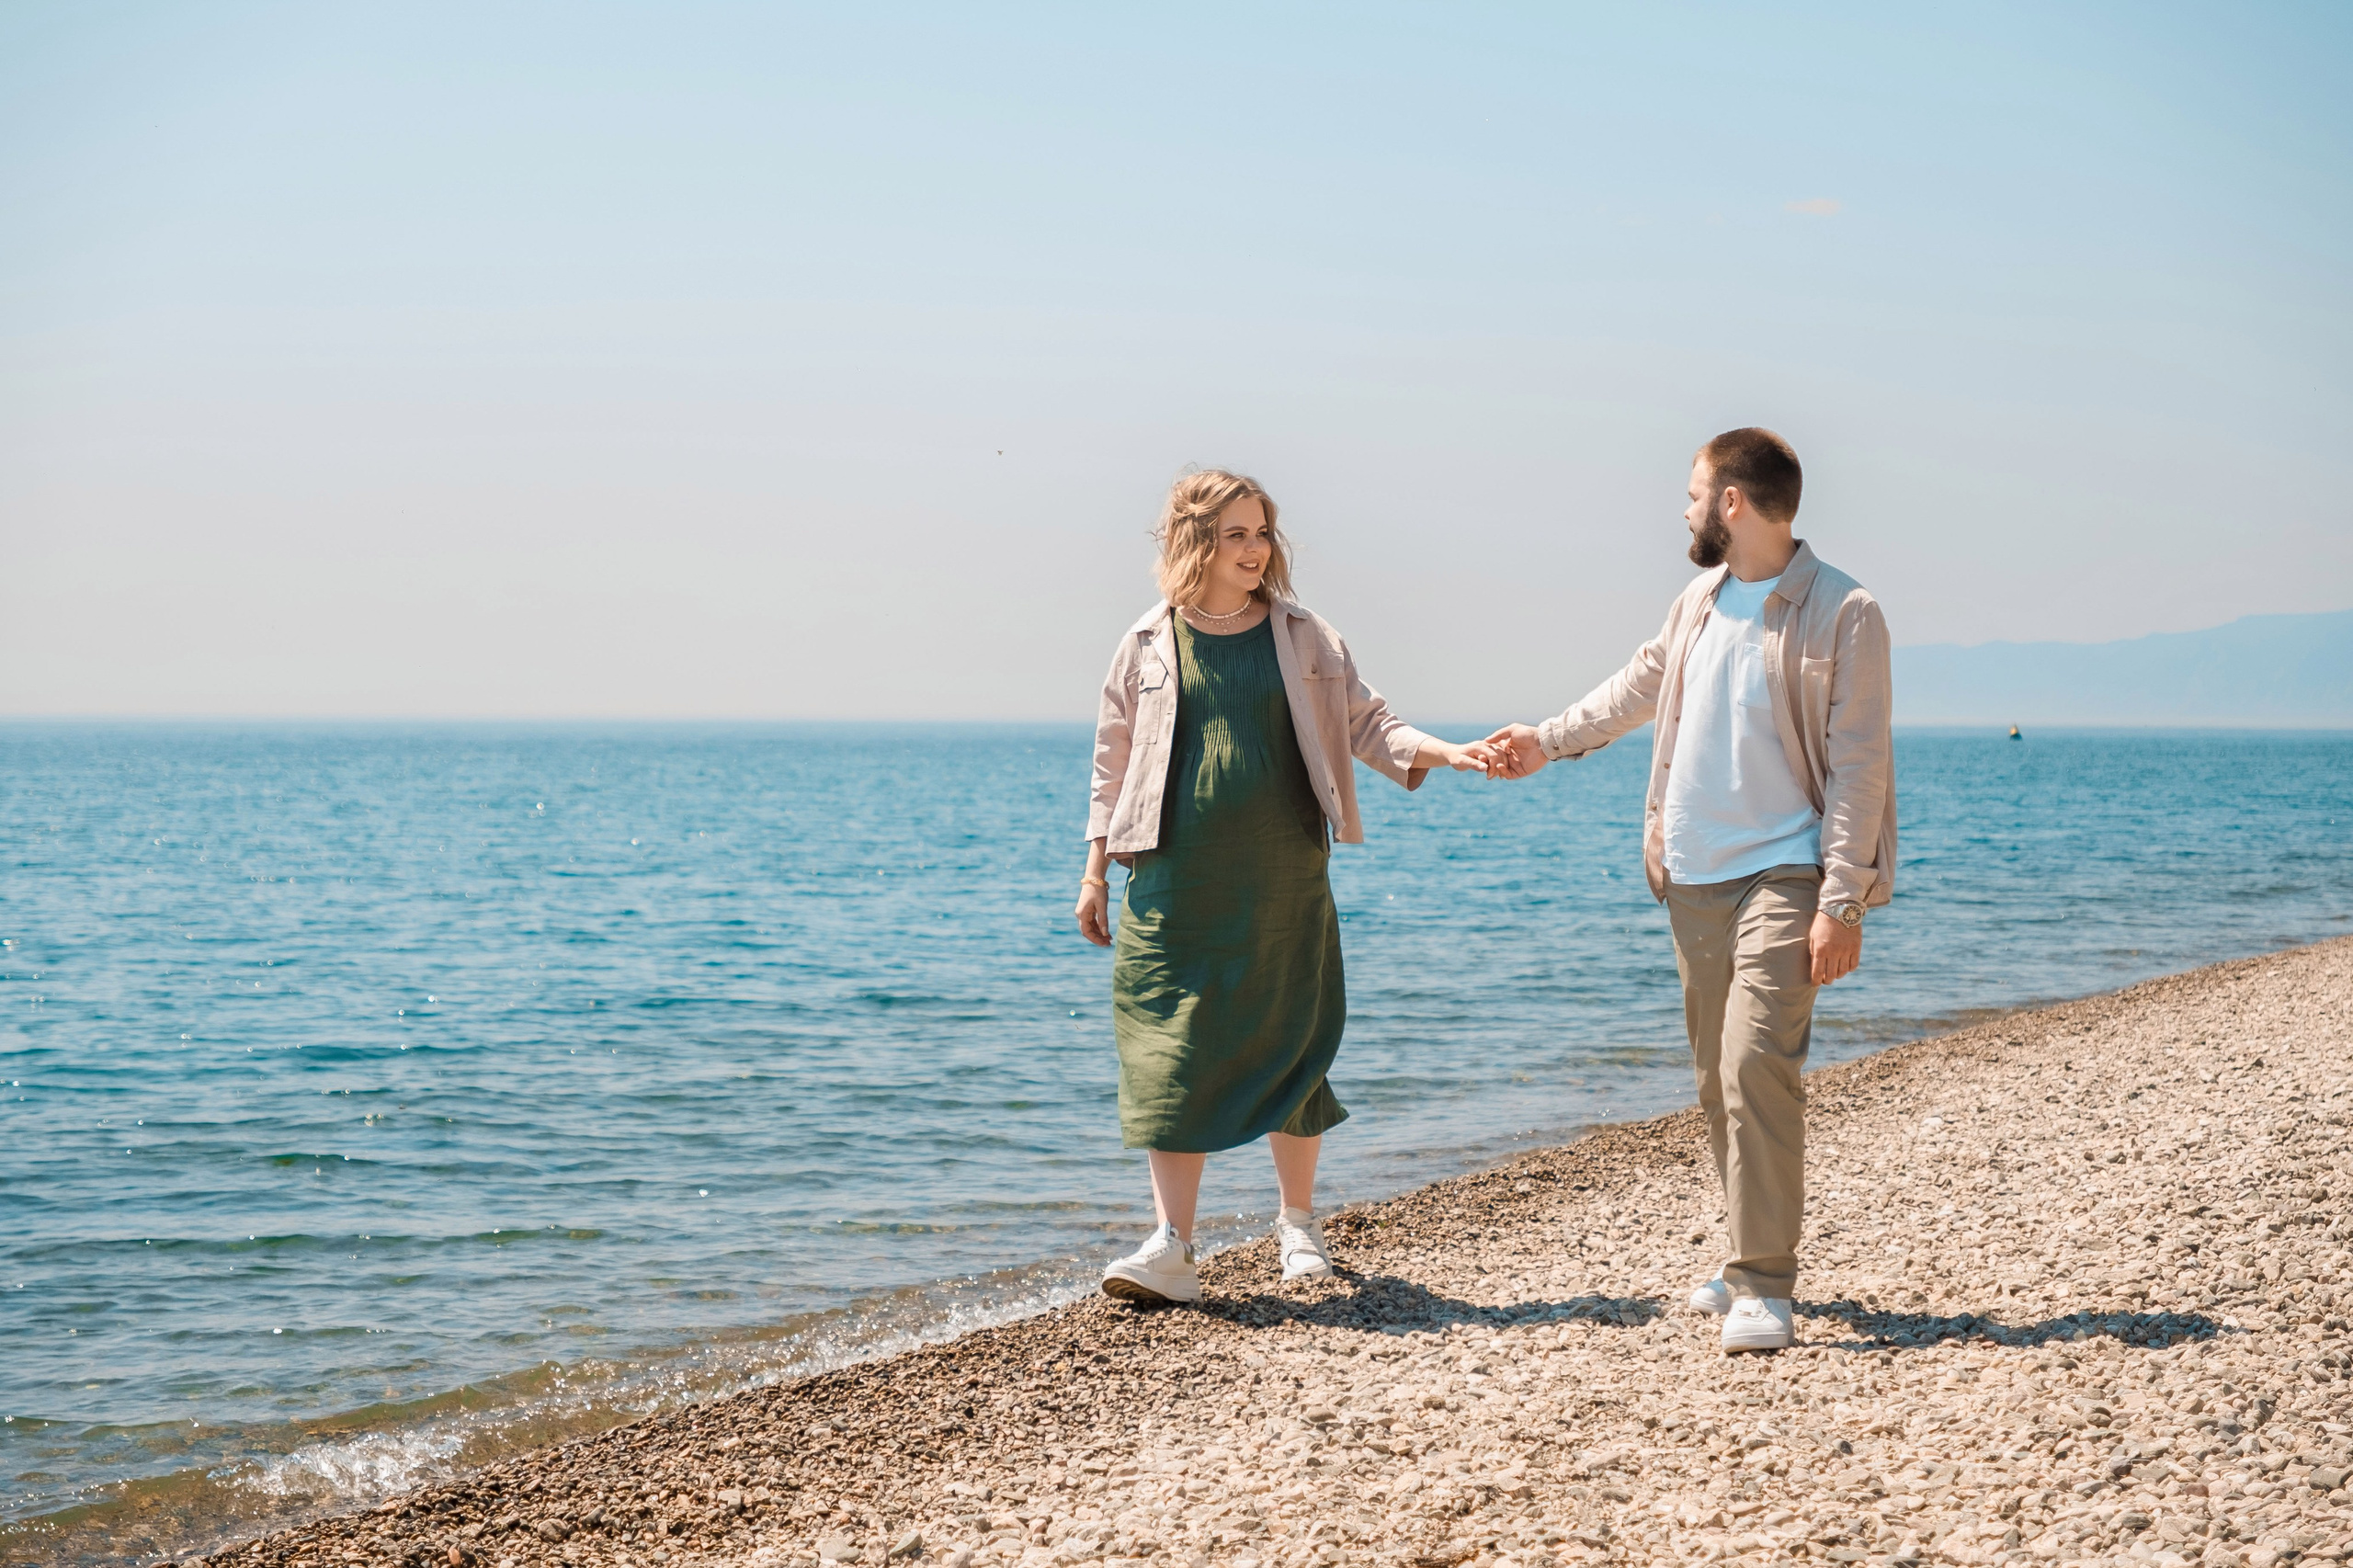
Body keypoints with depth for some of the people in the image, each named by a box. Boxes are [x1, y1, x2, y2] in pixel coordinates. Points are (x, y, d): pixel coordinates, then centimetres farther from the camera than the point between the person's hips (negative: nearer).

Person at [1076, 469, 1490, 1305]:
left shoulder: (1303, 637, 7)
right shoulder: (1148, 645, 6)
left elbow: (1366, 724, 8)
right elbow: (1114, 762, 10)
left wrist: (1442, 753, -9)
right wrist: (1096, 870, 7)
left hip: (1285, 880, 1)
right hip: (1178, 883, -1)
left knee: (1290, 1046, 5)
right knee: (1172, 1049, -7)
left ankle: (1298, 1222, 22)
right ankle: (1171, 1246, -7)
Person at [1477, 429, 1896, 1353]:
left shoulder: (1843, 614, -8)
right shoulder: (1701, 600, 11)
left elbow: (1858, 766, -11)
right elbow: (1640, 686, 30)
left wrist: (1842, 901, -15)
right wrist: (1549, 740, 33)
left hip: (1781, 875, -7)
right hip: (1693, 877, 7)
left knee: (1757, 1065, -18)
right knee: (1717, 1076, 9)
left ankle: (1763, 1289, -15)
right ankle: (1751, 1253, 20)